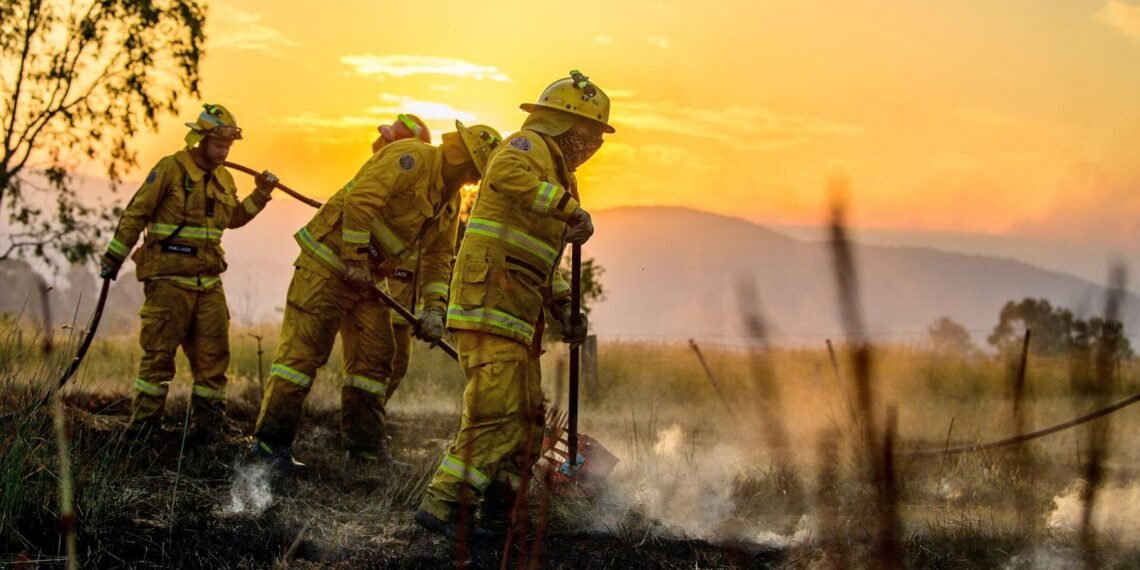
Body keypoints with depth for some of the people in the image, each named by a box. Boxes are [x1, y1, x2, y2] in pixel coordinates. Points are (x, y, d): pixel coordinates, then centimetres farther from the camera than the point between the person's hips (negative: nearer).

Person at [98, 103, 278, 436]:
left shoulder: (224, 179, 15)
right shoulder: (171, 169, -7)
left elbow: (232, 219, 29)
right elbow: (136, 215, -5)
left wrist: (260, 195, 15)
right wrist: (113, 258, -4)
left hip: (208, 280, 6)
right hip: (169, 279, -6)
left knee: (214, 353, 5)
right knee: (159, 353, -3)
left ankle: (208, 426, 13)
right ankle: (143, 426, 4)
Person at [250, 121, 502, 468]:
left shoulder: (450, 199, 11)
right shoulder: (413, 157, -17)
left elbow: (439, 257, 16)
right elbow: (360, 198, -27)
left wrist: (434, 310, 4)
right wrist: (355, 260, -23)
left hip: (366, 276, 9)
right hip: (329, 260, -9)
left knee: (374, 358, 7)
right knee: (303, 349, -10)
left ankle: (365, 447, 15)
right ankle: (270, 440, -8)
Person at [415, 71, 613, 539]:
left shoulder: (553, 170, 29)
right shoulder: (529, 146, -3)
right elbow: (506, 175, -30)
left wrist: (563, 308, 18)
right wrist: (570, 207, -29)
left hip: (517, 313, 11)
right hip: (490, 302, -11)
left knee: (528, 416, 13)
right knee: (497, 411, -17)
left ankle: (499, 510, 20)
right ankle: (444, 504, -17)